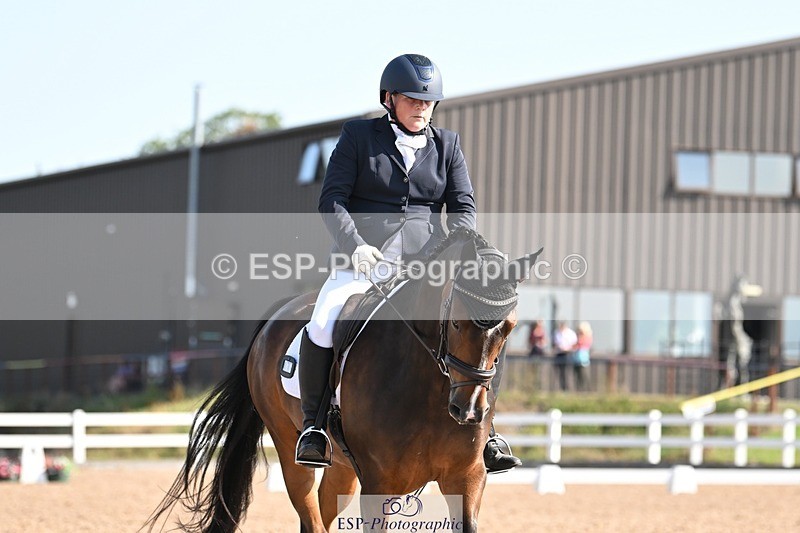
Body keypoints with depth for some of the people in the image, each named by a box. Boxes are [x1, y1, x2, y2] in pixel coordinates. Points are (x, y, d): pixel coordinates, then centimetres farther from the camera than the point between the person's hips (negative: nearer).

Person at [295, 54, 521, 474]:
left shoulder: (446, 145, 14)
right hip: (363, 262, -2)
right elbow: (332, 200, -2)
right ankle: (314, 424, -11)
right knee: (322, 326, -28)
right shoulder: (358, 136, 5)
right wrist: (355, 246, -19)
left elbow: (463, 205, 8)